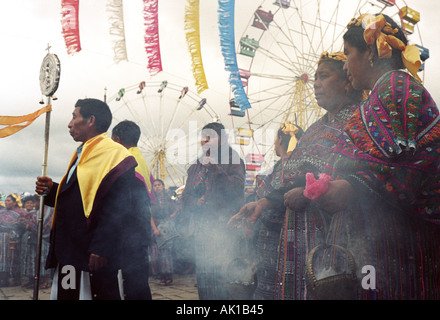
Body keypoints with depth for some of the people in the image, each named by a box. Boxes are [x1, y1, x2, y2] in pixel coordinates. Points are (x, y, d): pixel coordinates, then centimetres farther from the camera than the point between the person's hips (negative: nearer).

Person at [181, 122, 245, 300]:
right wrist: (197, 202, -4)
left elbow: (237, 189, -11)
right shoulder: (194, 168, 21)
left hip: (224, 227, -5)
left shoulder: (233, 162, 4)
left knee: (223, 275, -12)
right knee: (203, 275, 5)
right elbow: (186, 196, 18)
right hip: (201, 229, 6)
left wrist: (216, 168, -15)